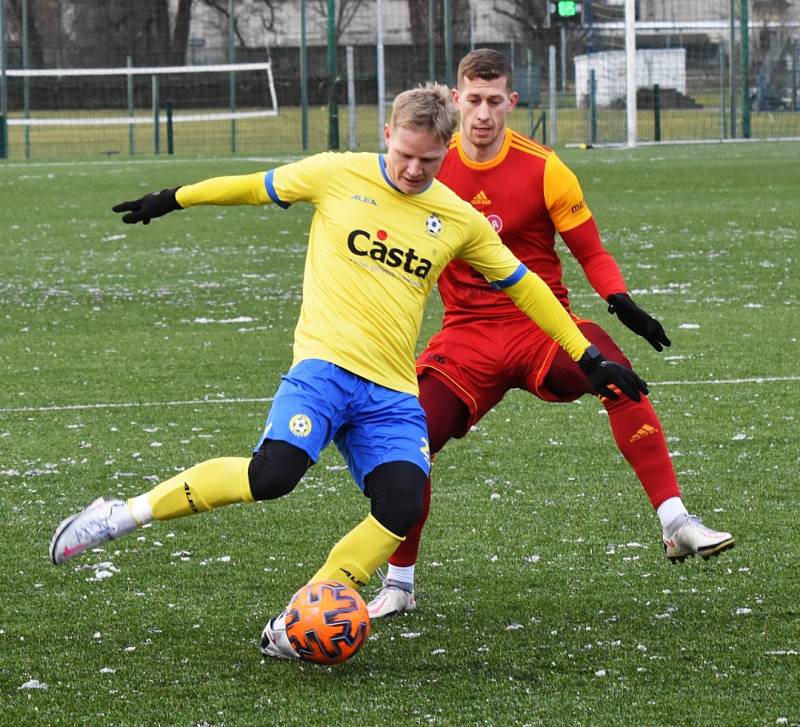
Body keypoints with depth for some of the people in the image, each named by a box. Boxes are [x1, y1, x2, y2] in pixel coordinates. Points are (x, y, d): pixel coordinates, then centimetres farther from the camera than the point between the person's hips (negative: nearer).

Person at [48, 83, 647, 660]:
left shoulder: (460, 220, 10)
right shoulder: (338, 175, 2)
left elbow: (523, 286, 20)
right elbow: (255, 188, 16)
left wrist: (589, 359, 20)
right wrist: (171, 200, 23)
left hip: (394, 392, 4)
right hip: (325, 362, -4)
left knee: (402, 508, -20)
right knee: (273, 473, -28)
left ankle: (294, 627, -9)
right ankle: (123, 515, -13)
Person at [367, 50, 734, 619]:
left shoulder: (542, 169, -8)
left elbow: (591, 251, -3)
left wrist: (620, 301, -19)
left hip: (543, 326, -2)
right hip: (467, 334, 2)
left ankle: (676, 522, -29)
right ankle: (399, 584, 7)